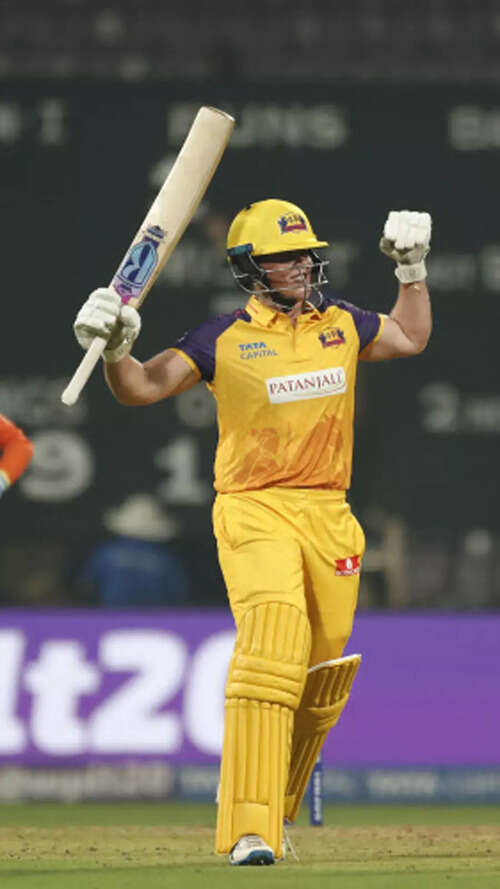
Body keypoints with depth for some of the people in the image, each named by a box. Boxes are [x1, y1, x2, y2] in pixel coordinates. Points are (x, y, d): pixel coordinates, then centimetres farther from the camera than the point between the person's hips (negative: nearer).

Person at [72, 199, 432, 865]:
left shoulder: (342, 324, 10)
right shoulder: (225, 340, -3)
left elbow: (411, 338, 29)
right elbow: (139, 387, -6)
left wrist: (412, 270, 19)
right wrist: (115, 348, -24)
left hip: (329, 515, 5)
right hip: (254, 511, -5)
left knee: (319, 683, 9)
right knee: (269, 653, -25)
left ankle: (274, 806, 32)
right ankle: (249, 830, -30)